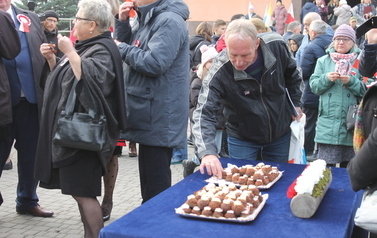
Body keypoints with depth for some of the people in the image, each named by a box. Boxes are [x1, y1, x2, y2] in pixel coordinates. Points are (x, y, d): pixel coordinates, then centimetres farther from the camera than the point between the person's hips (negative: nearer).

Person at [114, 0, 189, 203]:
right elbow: (126, 45, 21)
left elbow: (154, 63, -26)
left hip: (159, 121, -10)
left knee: (156, 190, -2)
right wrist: (122, 21, 6)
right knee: (150, 186, 21)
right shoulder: (149, 20, 16)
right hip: (151, 118, 10)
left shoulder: (169, 21, -16)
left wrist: (122, 49, -12)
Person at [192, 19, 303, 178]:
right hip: (242, 140, -3)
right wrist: (207, 152, -49)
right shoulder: (219, 72, -31)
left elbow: (291, 73, 2)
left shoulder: (276, 46, -21)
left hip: (281, 133, 3)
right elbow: (204, 113, -35)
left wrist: (295, 103, 5)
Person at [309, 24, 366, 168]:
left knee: (349, 166, 9)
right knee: (325, 167, -1)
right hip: (328, 123, 0)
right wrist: (326, 78, -12)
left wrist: (351, 81, -16)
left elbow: (365, 90, 0)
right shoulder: (323, 61, 11)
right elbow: (314, 87, 5)